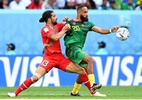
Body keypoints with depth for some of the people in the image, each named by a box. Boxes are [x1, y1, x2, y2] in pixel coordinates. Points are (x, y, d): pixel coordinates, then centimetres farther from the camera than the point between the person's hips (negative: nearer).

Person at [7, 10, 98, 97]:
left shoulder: (57, 26, 11)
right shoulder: (45, 29, -8)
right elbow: (55, 37, -23)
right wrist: (64, 29, -10)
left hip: (60, 57, 6)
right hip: (49, 58, -6)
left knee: (82, 71, 3)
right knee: (35, 77, -19)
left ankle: (92, 91, 16)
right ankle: (15, 93, -11)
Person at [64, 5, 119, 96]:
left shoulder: (87, 24, 12)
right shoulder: (70, 23, -4)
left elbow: (100, 30, 2)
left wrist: (111, 30, -13)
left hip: (79, 50, 8)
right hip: (72, 48, -8)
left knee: (85, 69, 12)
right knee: (90, 60, -25)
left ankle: (74, 92, 26)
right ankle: (92, 85, -32)